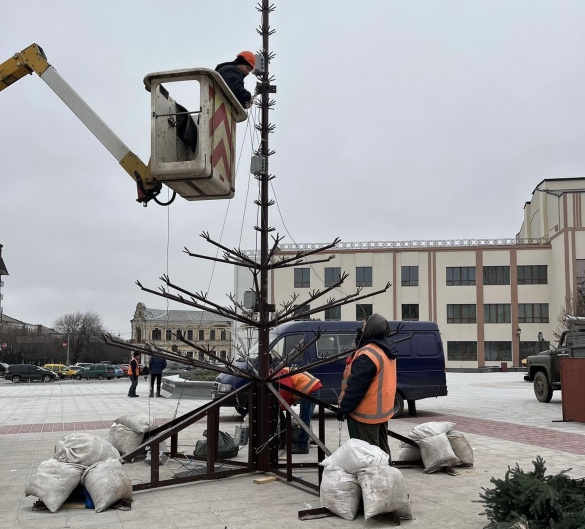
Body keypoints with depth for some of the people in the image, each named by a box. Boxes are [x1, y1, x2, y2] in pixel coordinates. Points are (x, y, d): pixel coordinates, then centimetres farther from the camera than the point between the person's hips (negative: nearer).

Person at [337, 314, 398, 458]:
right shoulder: (386, 350, 4)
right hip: (382, 410, 10)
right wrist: (360, 341, 4)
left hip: (366, 413, -10)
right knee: (381, 449, 18)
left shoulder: (367, 355, -27)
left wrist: (344, 409, -13)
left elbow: (356, 387, -25)